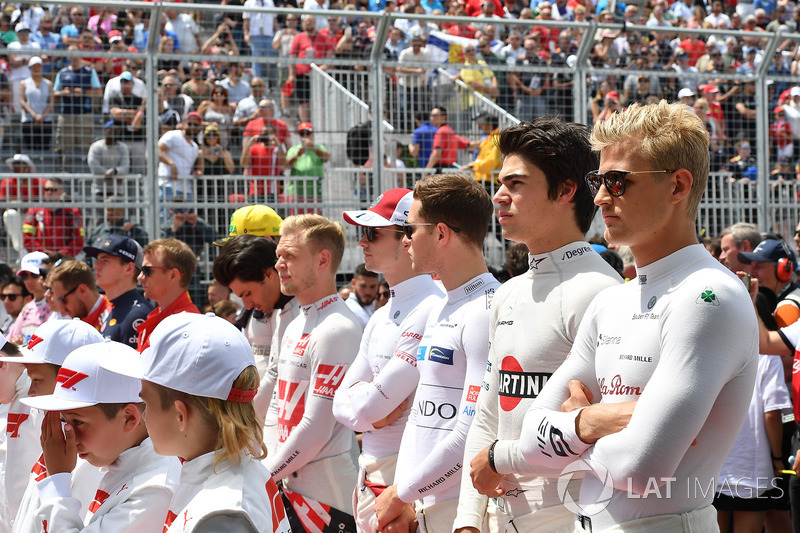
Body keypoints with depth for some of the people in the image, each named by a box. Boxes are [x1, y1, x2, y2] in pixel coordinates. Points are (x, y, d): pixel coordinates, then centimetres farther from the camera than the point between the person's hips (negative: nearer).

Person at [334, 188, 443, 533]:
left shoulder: (429, 311, -17)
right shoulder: (381, 317, 15)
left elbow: (370, 406, -20)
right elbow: (342, 404, 14)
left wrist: (360, 395, 1)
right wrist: (369, 414, -6)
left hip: (404, 478, -9)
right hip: (369, 476, 9)